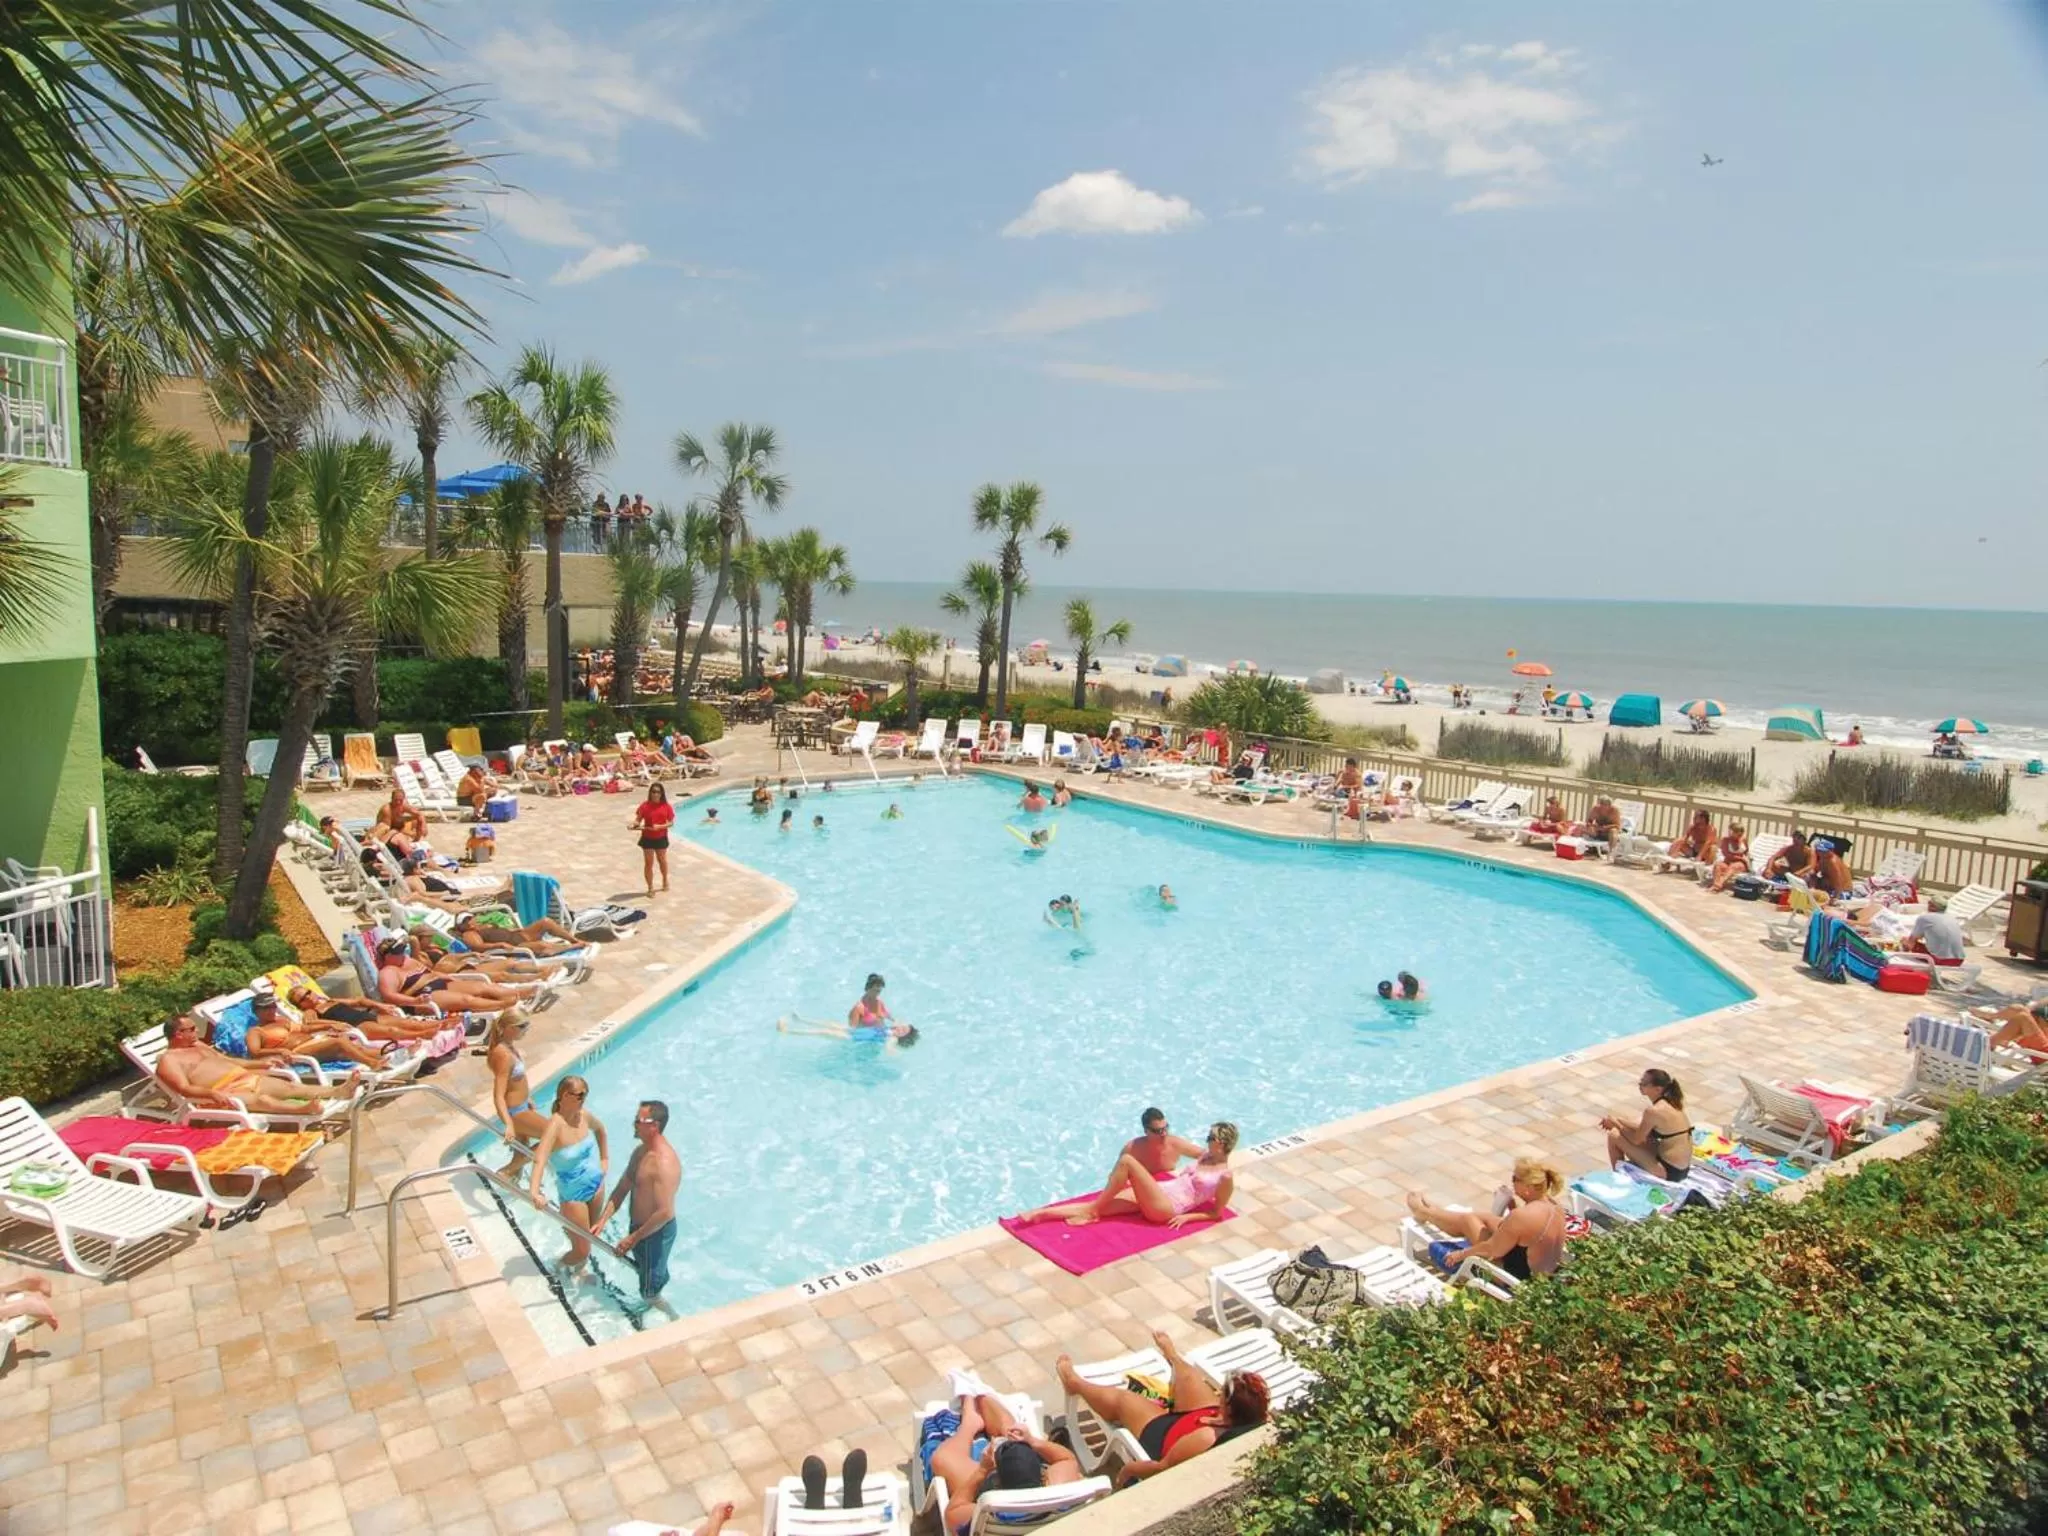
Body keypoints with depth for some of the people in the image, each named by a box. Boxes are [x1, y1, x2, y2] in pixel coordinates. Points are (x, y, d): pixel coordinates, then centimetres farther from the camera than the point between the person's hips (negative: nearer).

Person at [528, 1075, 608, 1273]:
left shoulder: (584, 1115, -9)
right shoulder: (555, 1124, -28)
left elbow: (600, 1129, 16)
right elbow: (540, 1159, -42)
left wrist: (605, 1157, 14)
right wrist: (534, 1191, -56)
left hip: (595, 1184, 6)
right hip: (573, 1194, -6)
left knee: (592, 1234, 24)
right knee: (582, 1251, 3)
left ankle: (579, 1270, 50)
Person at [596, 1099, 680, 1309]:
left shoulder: (664, 1163, -31)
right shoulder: (640, 1151, 0)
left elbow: (664, 1213, -31)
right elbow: (622, 1189, 6)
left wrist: (633, 1238, -23)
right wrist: (602, 1220, -3)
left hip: (655, 1233, -9)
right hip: (639, 1227, 9)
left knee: (650, 1292, 6)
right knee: (645, 1274, 27)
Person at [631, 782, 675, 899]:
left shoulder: (666, 806, -7)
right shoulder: (645, 805, -9)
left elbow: (671, 823, -6)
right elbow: (638, 820, -9)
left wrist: (660, 826, -21)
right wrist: (635, 824, -32)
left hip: (661, 838, 1)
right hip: (647, 838, -1)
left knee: (662, 860, 20)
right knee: (648, 863, 4)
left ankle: (665, 880, 44)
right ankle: (650, 888, 15)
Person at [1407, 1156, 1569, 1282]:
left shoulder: (1522, 1216, -35)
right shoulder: (1554, 1204, -9)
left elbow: (1491, 1249, -22)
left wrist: (1462, 1254, -7)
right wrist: (1513, 1204, 0)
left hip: (1519, 1274, -7)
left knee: (1467, 1220, 10)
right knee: (1478, 1217, 19)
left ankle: (1425, 1212, 41)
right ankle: (1429, 1211, 44)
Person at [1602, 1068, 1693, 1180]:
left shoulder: (1654, 1111, -22)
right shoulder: (1670, 1102, 5)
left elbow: (1636, 1140, -10)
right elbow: (1643, 1131, 16)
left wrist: (1615, 1123, 4)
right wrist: (1618, 1120, 11)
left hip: (1669, 1170, -9)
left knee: (1614, 1136, -4)